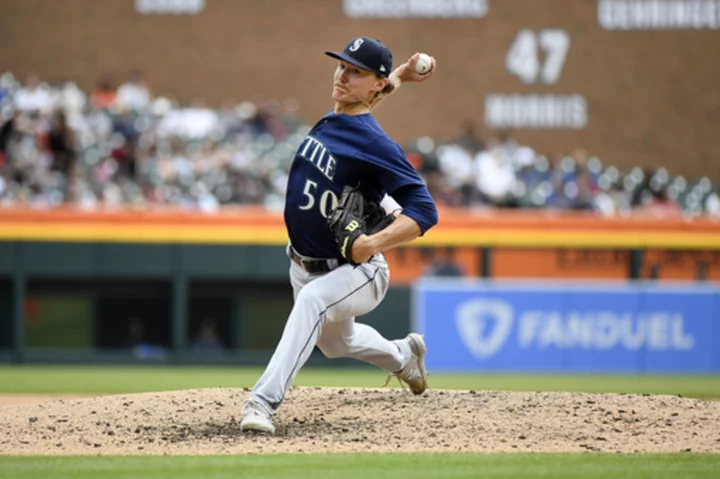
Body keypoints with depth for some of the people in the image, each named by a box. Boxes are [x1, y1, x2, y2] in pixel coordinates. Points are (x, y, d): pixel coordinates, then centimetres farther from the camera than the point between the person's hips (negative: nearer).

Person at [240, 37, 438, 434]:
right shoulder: (330, 120, -1)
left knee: (312, 300, -38)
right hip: (305, 266, 9)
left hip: (357, 272, -9)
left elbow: (424, 211, -29)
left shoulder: (374, 144, -23)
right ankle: (404, 356, 59)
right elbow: (358, 100, 25)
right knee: (336, 342, 29)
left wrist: (375, 242, -44)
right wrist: (400, 75, 10)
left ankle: (264, 401, -48)